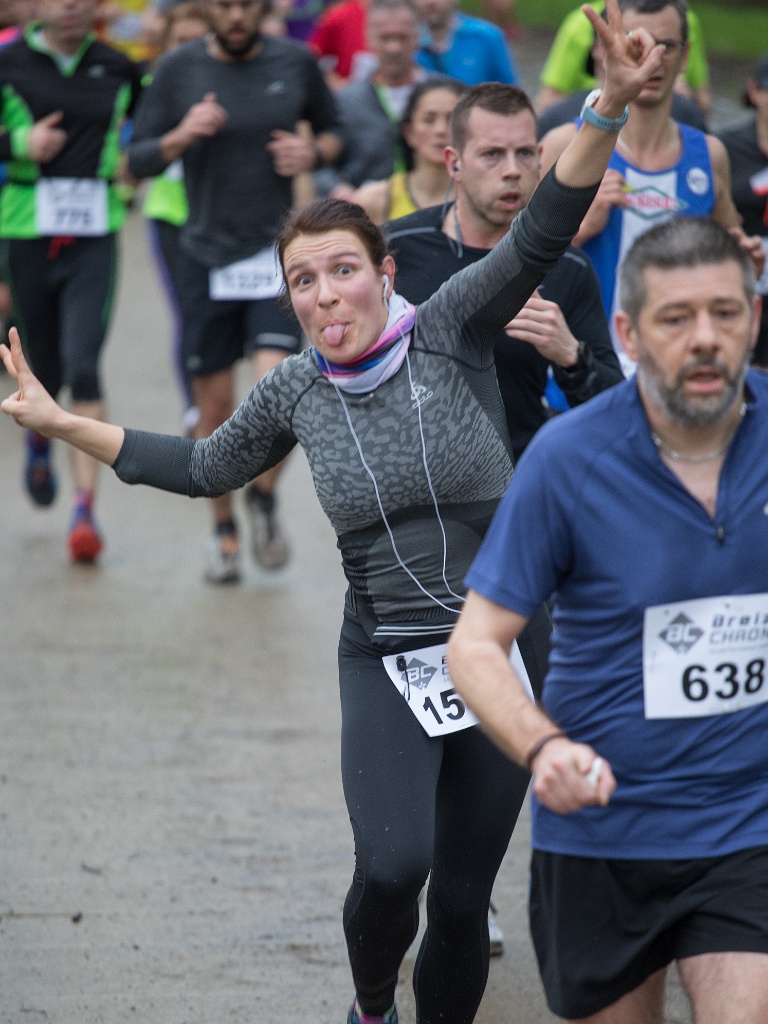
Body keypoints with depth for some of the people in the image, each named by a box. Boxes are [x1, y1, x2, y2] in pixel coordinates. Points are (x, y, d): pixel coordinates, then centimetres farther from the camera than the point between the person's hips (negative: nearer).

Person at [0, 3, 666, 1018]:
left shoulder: (448, 331, -7)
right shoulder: (294, 393, 1)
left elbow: (540, 233, -20)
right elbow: (205, 467, 19)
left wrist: (612, 104, -34)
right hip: (386, 659, 0)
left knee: (463, 894, 4)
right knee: (394, 864, -20)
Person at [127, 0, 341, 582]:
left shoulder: (296, 64, 2)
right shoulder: (178, 70, 0)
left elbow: (334, 130, 17)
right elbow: (138, 162, 0)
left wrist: (314, 154, -5)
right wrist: (181, 137, -19)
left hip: (277, 253, 0)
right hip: (208, 257, 0)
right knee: (216, 406, 5)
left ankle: (264, 498, 9)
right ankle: (225, 531, 24)